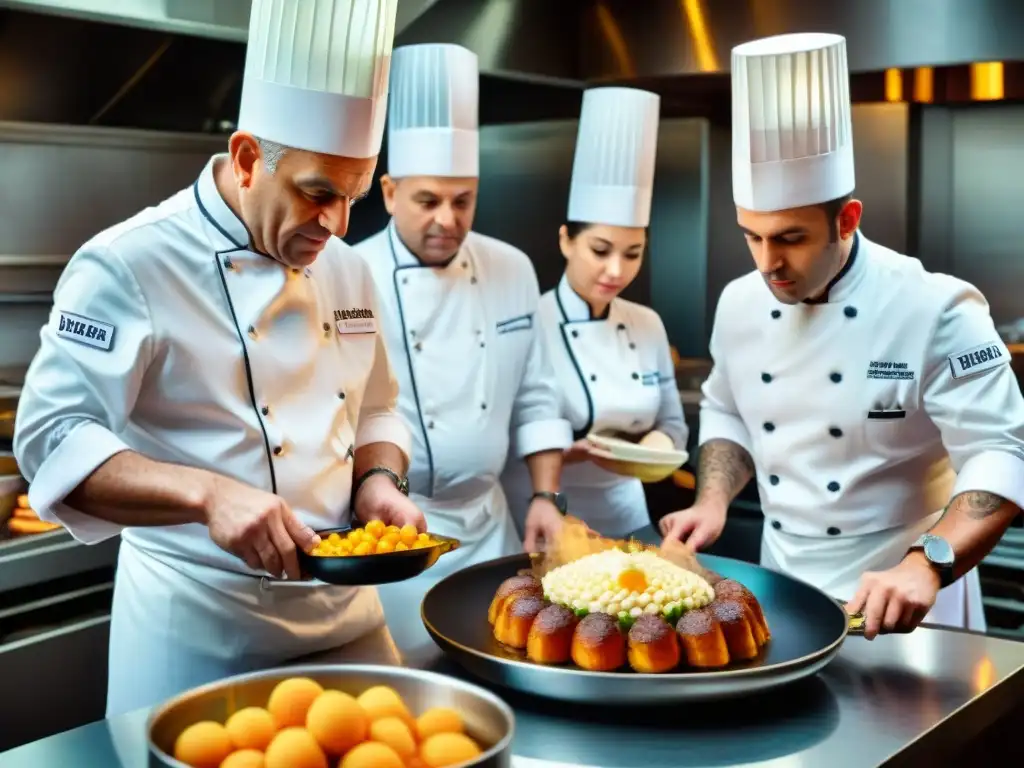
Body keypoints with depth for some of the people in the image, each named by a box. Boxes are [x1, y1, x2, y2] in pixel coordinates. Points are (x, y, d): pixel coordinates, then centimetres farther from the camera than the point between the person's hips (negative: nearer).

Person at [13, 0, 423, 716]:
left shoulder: (345, 268, 7)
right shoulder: (128, 266, -15)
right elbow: (54, 441, -20)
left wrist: (377, 482, -5)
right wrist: (208, 492, -32)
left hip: (347, 605, 7)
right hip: (198, 626, -6)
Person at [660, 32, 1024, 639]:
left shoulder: (937, 312, -19)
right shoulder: (740, 304, -1)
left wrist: (925, 566, -34)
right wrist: (713, 502, -3)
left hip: (905, 598, -5)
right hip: (783, 589, 5)